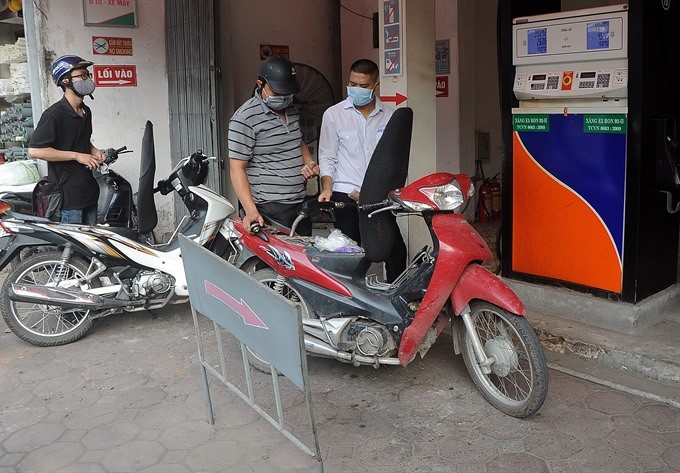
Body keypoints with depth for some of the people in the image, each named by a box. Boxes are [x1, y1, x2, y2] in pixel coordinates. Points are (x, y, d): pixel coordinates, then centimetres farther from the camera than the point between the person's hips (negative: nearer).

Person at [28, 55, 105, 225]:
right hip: (67, 196, -8)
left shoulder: (86, 111, 13)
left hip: (89, 190, 8)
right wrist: (77, 156, -19)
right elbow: (35, 150, -20)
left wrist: (94, 151, 7)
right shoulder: (54, 114, -14)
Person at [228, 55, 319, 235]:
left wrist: (309, 162, 7)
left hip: (301, 203, 8)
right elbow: (237, 168, -15)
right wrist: (251, 211, -25)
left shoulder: (292, 110, 12)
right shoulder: (244, 119, -13)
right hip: (269, 209, -8)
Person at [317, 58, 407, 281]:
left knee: (396, 249, 1)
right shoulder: (334, 114, 5)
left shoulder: (389, 117, 11)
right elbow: (327, 157, 4)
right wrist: (327, 188, -11)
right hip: (346, 195, -2)